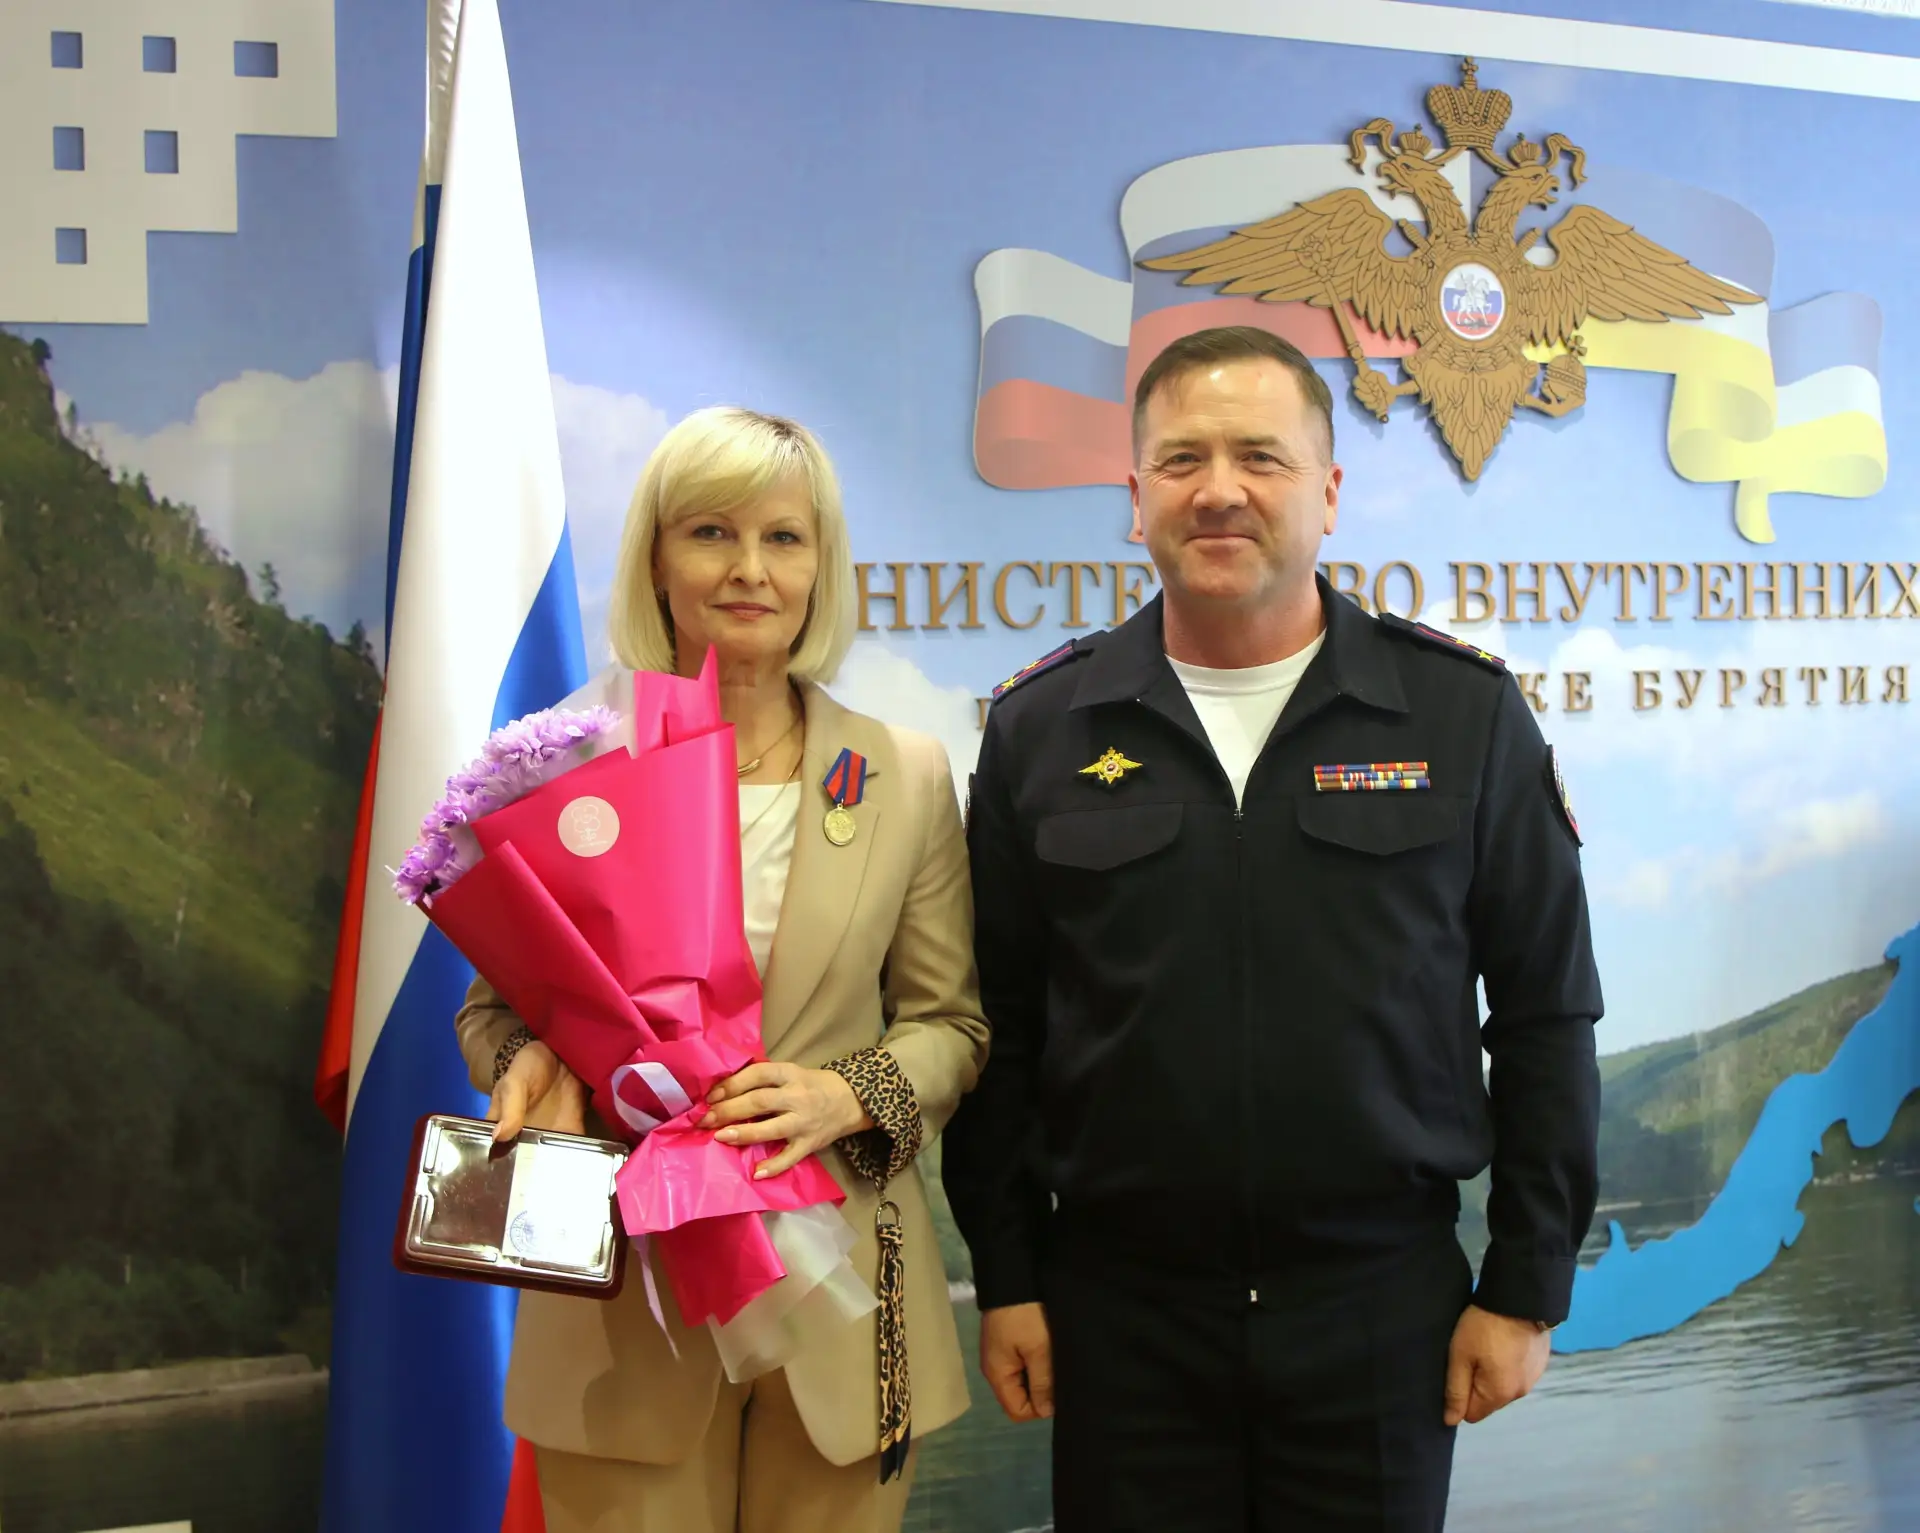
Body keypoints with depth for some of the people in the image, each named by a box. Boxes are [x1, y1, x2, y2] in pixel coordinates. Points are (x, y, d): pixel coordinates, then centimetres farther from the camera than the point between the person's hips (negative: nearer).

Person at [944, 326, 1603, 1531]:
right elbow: (1000, 1028, 5)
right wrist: (1005, 1278, 4)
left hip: (1382, 1306, 0)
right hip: (1118, 1308, 1)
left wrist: (1529, 1286, 0)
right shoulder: (1043, 728, 1)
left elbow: (1543, 1018, 1)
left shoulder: (1464, 712, -3)